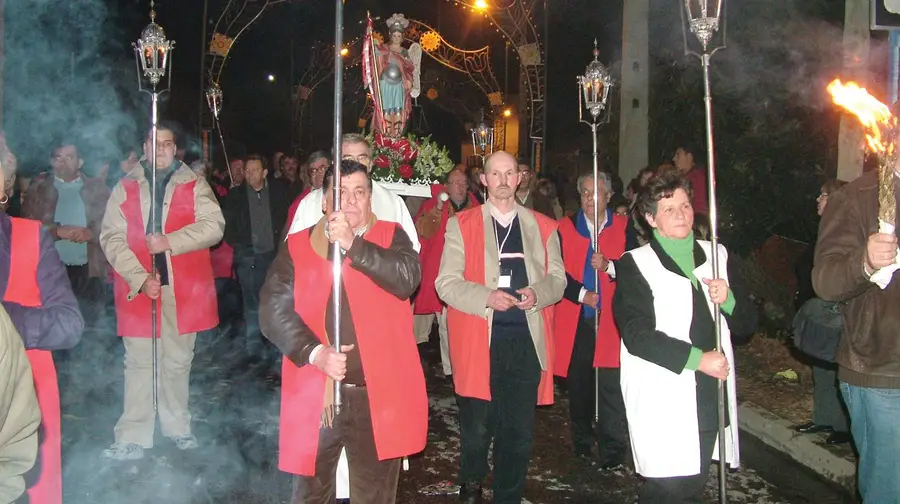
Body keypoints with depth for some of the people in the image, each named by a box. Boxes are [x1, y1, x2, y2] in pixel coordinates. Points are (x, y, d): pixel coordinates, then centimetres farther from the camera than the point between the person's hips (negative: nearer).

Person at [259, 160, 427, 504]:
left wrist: (354, 244, -23)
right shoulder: (297, 246, 3)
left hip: (380, 394, 0)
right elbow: (274, 309, -5)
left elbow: (408, 278, -16)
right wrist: (314, 353, -19)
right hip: (315, 394, 0)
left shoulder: (391, 236, 4)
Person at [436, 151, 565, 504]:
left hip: (527, 342, 2)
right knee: (477, 427, 6)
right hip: (479, 342, -2)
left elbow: (558, 279, 11)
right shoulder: (461, 225, 4)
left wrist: (538, 293, -11)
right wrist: (486, 297, -17)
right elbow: (446, 283, -2)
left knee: (519, 431, 6)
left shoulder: (543, 227, 12)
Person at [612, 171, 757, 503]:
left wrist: (728, 300, -7)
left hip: (710, 399, 5)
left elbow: (747, 324, 14)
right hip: (662, 402, -5)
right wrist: (696, 358, -18)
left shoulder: (717, 256, 13)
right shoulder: (635, 264, -3)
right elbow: (637, 335, -14)